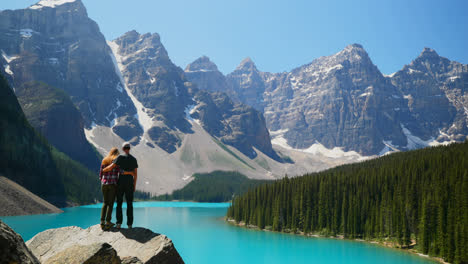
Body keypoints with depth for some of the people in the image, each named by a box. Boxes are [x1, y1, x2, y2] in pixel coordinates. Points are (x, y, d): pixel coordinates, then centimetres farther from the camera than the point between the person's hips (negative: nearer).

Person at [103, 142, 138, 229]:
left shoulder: (120, 157, -5)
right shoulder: (134, 159, 6)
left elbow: (110, 167, -13)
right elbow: (135, 174, 5)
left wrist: (103, 170, 7)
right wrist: (134, 185, 13)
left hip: (121, 182, -2)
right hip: (130, 183, 2)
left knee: (119, 203, 7)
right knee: (129, 204, 6)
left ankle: (119, 223, 0)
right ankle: (129, 224, 3)